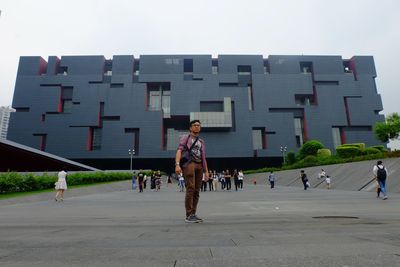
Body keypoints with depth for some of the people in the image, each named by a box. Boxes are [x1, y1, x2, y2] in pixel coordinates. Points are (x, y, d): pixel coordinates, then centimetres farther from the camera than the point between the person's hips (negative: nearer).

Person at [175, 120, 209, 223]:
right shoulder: (185, 138, 12)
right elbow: (179, 151, -3)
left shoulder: (201, 142, 26)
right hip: (189, 164, -5)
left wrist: (206, 171, 12)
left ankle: (193, 214, 9)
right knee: (190, 189, -14)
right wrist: (177, 164, -18)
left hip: (199, 166, 5)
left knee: (196, 191, 2)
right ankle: (189, 215, -11)